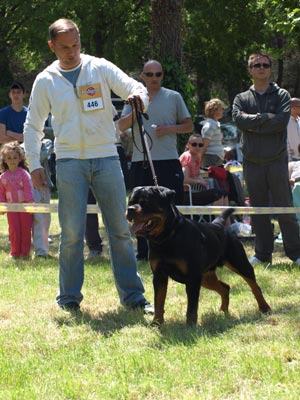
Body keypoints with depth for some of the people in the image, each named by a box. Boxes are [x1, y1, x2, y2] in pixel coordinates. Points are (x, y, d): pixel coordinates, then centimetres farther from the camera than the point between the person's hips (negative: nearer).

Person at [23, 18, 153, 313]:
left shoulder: (100, 68, 3)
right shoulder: (45, 81, 5)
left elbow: (136, 88, -4)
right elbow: (33, 126, 12)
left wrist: (138, 96, -28)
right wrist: (34, 164, 3)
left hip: (106, 158, 1)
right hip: (69, 162, 0)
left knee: (120, 229, 2)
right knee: (72, 233, -2)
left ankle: (132, 294, 7)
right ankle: (69, 297, 9)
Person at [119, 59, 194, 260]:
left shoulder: (174, 97, 7)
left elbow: (189, 126, 9)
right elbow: (122, 126, 1)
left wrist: (170, 129, -8)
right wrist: (137, 110, -14)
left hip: (168, 160, -2)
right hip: (141, 161, 2)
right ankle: (143, 253, 14)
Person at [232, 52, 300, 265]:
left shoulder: (281, 95, 7)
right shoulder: (242, 99, 12)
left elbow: (282, 120, -10)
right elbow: (239, 119, -8)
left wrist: (253, 123, -9)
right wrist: (267, 118, -10)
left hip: (277, 160, -2)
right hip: (252, 162, 2)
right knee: (258, 210, 5)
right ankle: (263, 253, 12)